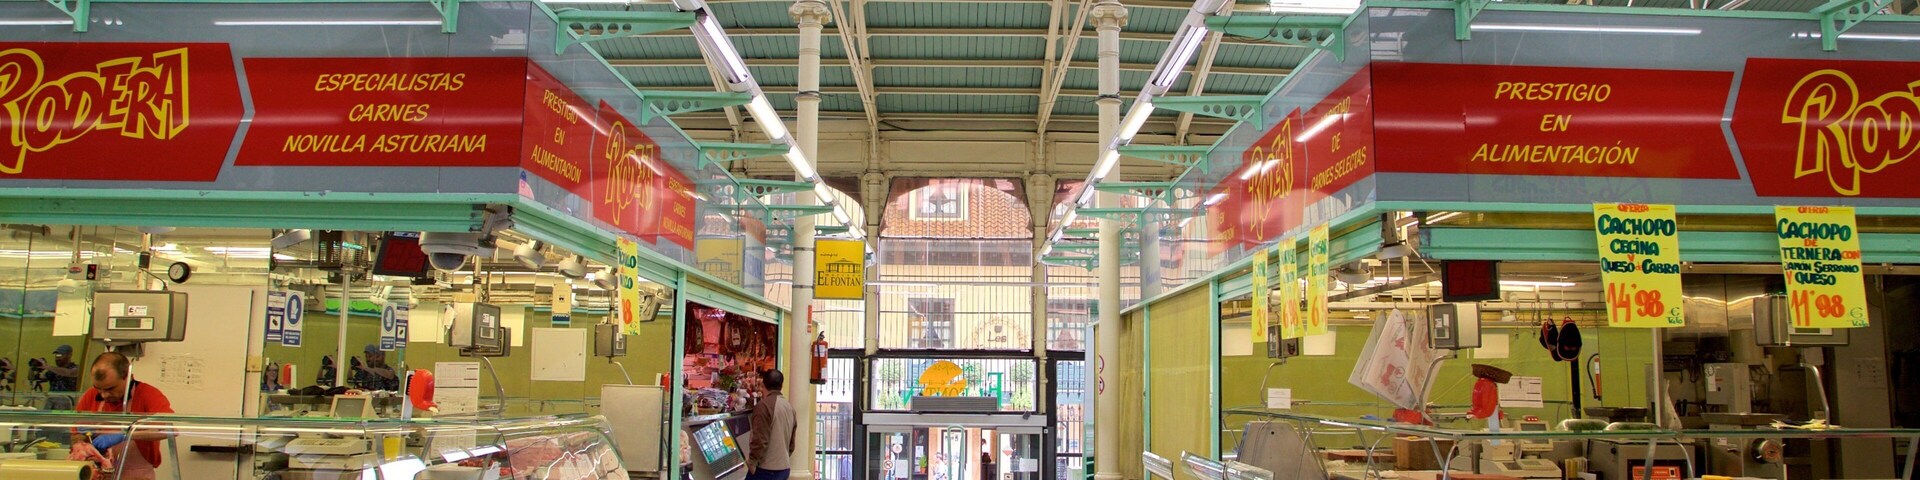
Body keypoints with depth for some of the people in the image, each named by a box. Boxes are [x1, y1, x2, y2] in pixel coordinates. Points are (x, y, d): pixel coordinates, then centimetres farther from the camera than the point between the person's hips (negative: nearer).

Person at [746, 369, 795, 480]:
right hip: (785, 468, 8)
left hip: (766, 469, -8)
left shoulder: (764, 406, -14)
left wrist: (752, 463, -9)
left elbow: (760, 440, -20)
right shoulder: (789, 406, 10)